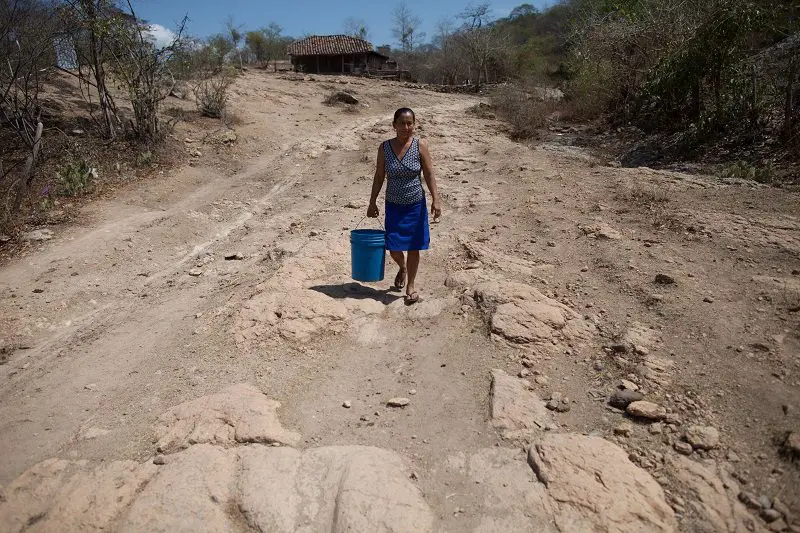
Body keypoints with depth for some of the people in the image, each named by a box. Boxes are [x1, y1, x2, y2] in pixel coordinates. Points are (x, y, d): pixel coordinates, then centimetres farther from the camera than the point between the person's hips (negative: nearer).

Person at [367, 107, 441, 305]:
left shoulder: (420, 145, -8)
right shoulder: (384, 147, -4)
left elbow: (429, 174, -6)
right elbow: (379, 177, 3)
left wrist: (435, 200, -14)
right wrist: (372, 202, 4)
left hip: (415, 204, -1)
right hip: (394, 205, 1)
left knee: (413, 247, 5)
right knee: (394, 249, 3)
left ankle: (411, 286, 23)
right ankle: (402, 268, 40)